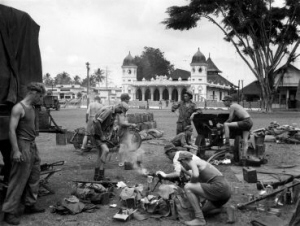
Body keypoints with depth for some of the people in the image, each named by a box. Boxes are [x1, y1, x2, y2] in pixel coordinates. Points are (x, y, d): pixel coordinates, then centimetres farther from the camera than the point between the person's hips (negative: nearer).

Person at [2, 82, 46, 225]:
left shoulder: (32, 108, 13)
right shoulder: (18, 108, -13)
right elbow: (12, 130, -18)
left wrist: (33, 145, 17)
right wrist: (16, 150, -22)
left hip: (33, 146, 9)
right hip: (23, 146, -9)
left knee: (34, 177, 14)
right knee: (18, 180, -4)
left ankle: (29, 205, 26)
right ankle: (9, 212, 5)